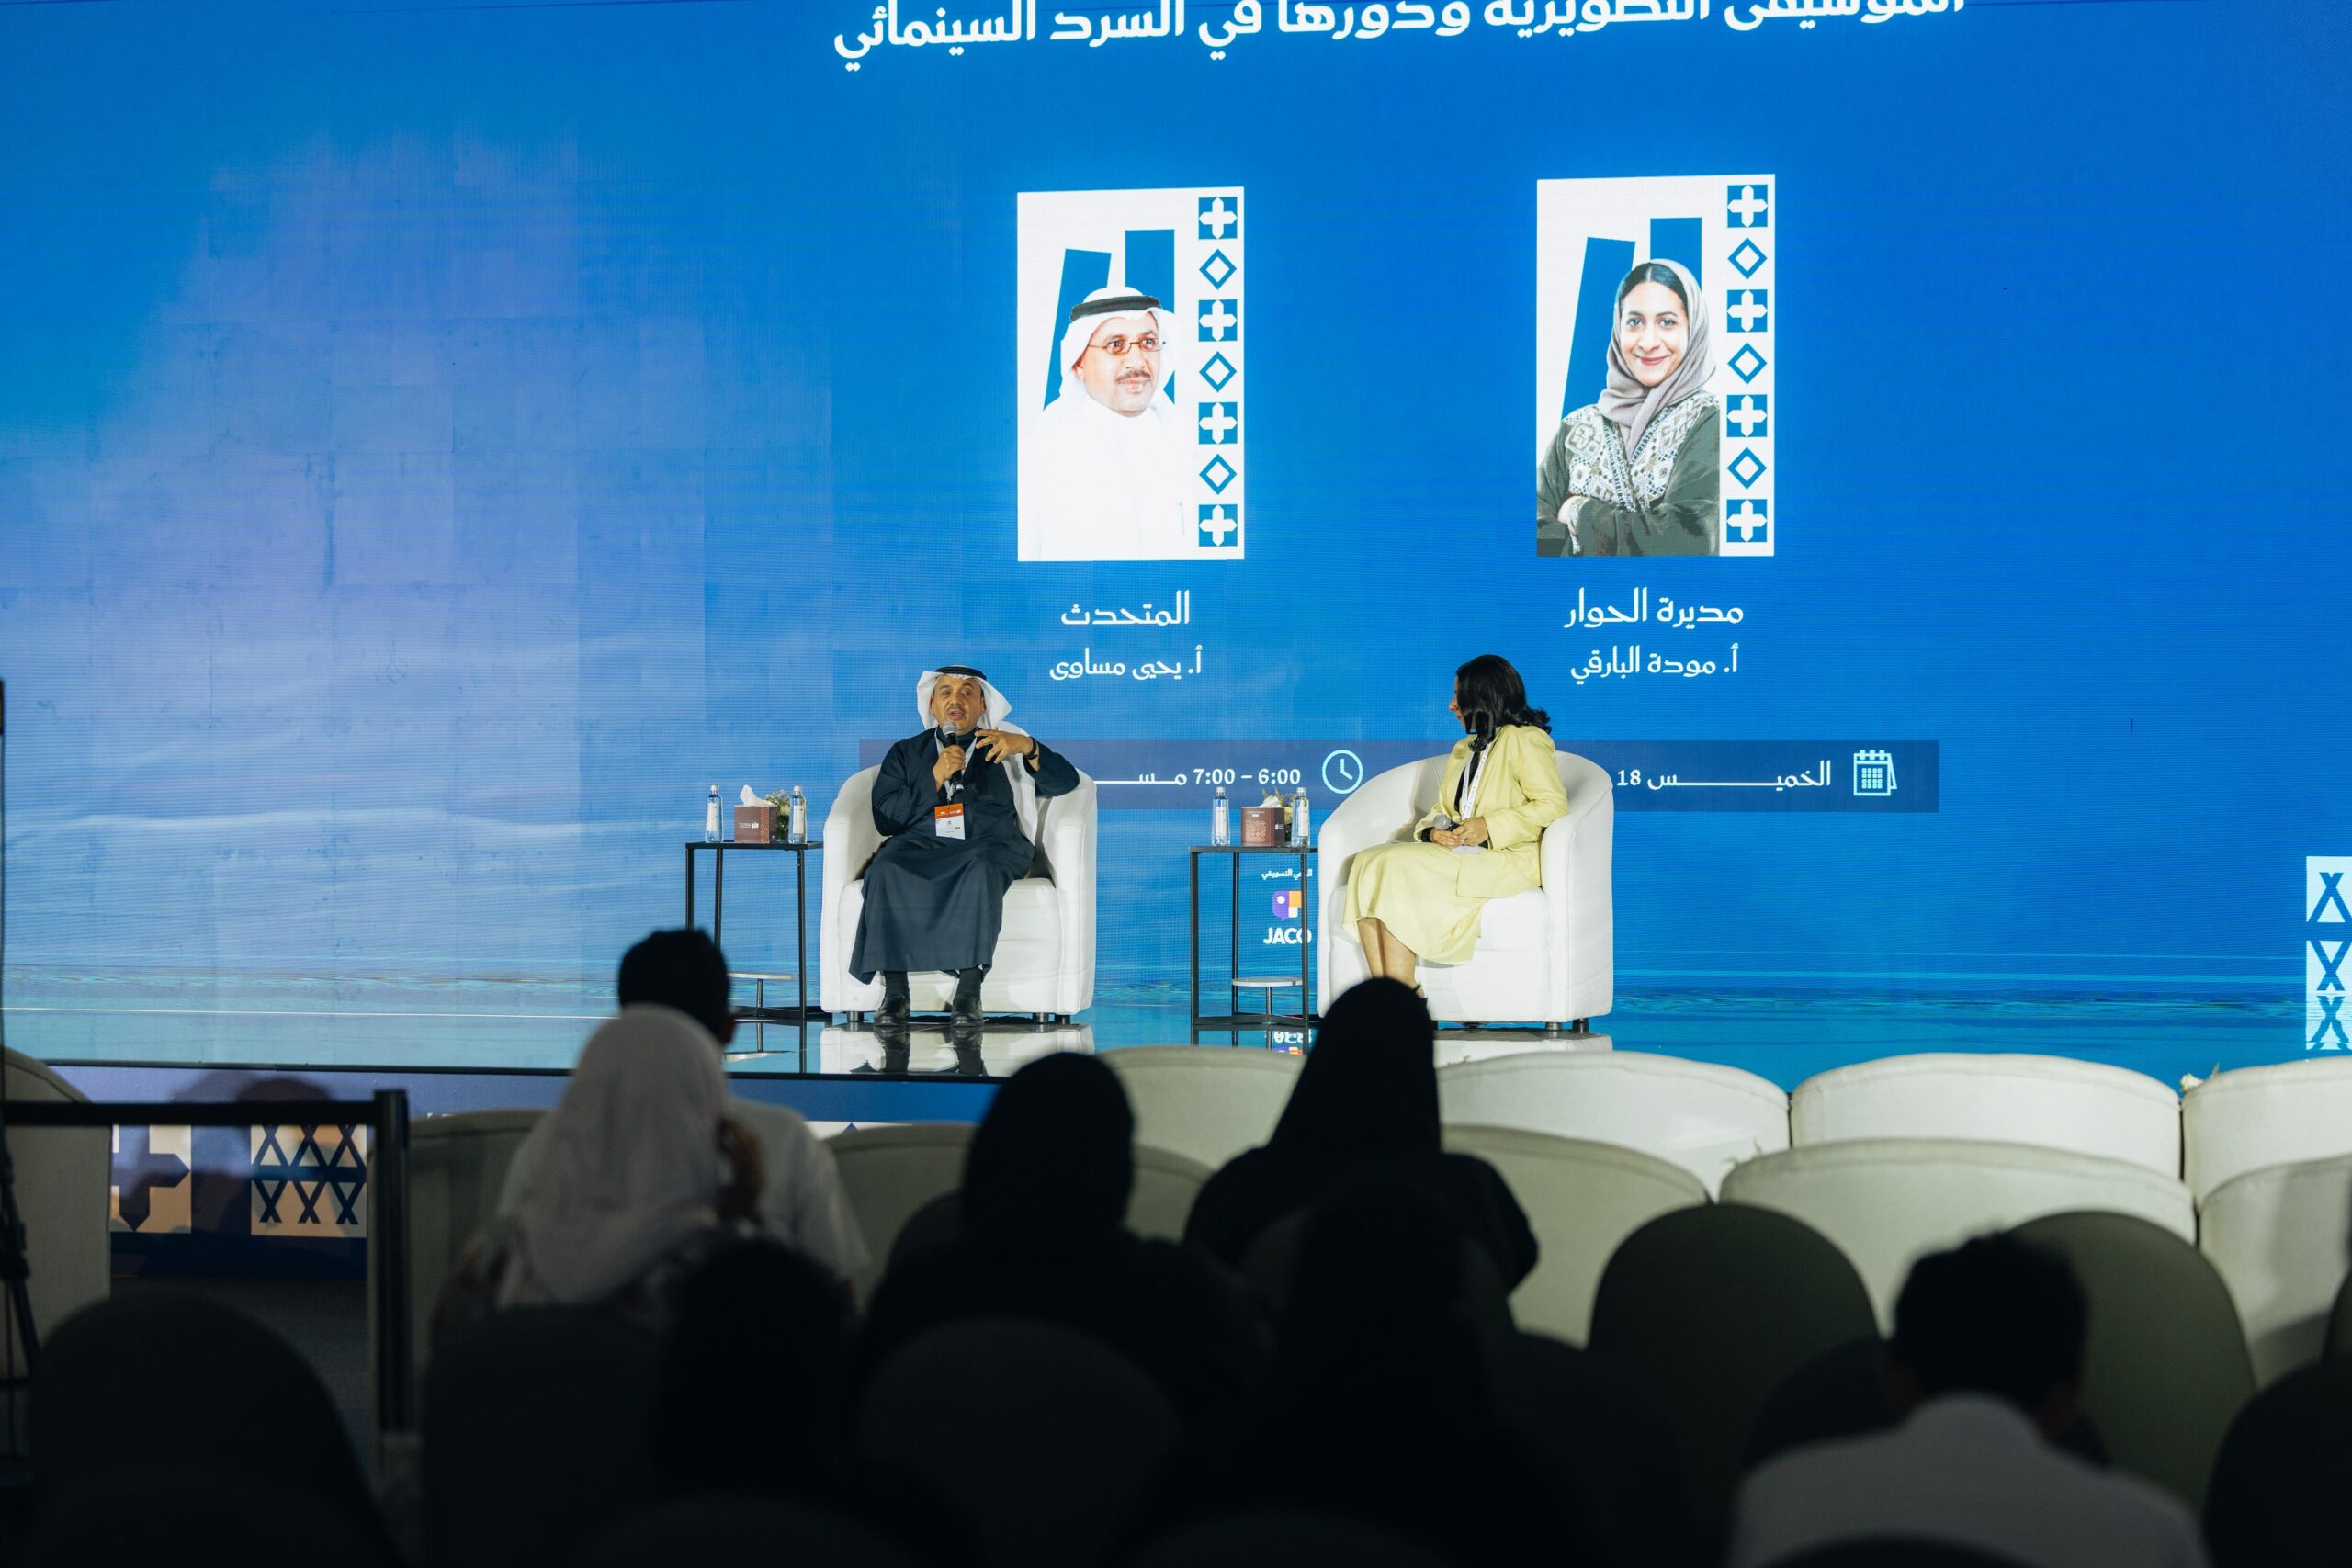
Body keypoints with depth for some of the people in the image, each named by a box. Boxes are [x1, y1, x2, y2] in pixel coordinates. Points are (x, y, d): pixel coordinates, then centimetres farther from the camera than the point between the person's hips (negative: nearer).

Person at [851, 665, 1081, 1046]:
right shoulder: (906, 753, 25)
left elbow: (1065, 781, 12)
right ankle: (894, 993, -38)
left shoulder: (1005, 750, 24)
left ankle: (969, 993, -45)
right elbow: (885, 816, 11)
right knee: (886, 872, -35)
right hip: (920, 844, 1)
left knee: (980, 872, -39)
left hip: (988, 846, -1)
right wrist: (935, 778, 1)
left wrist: (1028, 747, -6)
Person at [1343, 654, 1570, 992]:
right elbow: (1440, 811, 22)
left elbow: (1553, 805, -12)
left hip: (1508, 860, -8)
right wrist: (1433, 832, -3)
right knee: (1368, 862, -17)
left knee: (1399, 865, -28)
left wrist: (1489, 827, -18)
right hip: (1460, 854, 8)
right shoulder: (1464, 749, 27)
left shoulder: (1522, 740, -1)